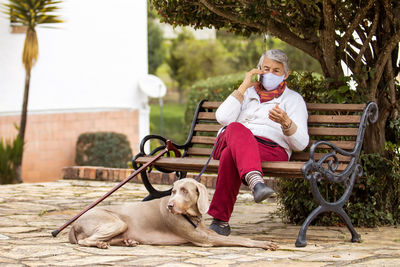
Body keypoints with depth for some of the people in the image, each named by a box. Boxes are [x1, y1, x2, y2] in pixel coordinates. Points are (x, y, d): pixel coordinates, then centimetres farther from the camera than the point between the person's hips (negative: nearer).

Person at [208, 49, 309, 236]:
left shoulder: (293, 99, 19)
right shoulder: (248, 93, 28)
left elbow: (301, 143, 3)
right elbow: (223, 118, 6)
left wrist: (286, 122, -17)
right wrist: (244, 87, 7)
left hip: (271, 148, -2)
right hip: (229, 142, 2)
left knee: (231, 155, -38)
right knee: (236, 129, -39)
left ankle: (221, 220, -44)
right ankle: (256, 182, -65)